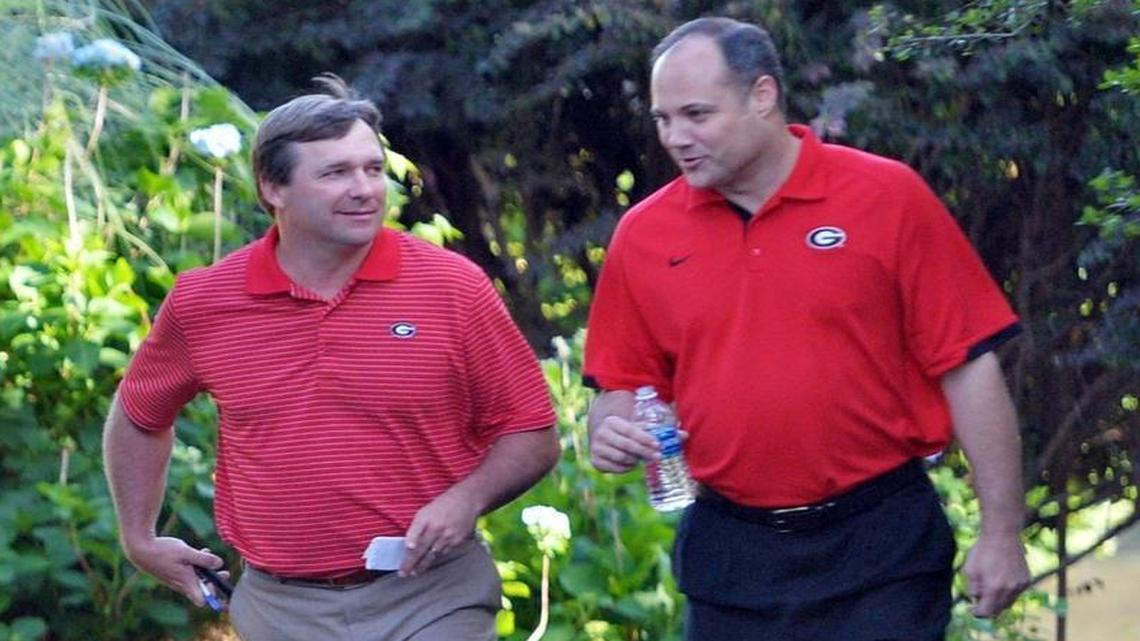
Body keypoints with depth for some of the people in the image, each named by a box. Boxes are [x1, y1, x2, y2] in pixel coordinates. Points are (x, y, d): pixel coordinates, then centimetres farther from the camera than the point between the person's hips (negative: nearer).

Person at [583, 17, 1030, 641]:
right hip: (728, 552, 3)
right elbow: (625, 384, 13)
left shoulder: (887, 197, -5)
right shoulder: (643, 233, 4)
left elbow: (967, 365, -5)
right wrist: (614, 429, -11)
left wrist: (1001, 531, -6)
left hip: (879, 544, -3)